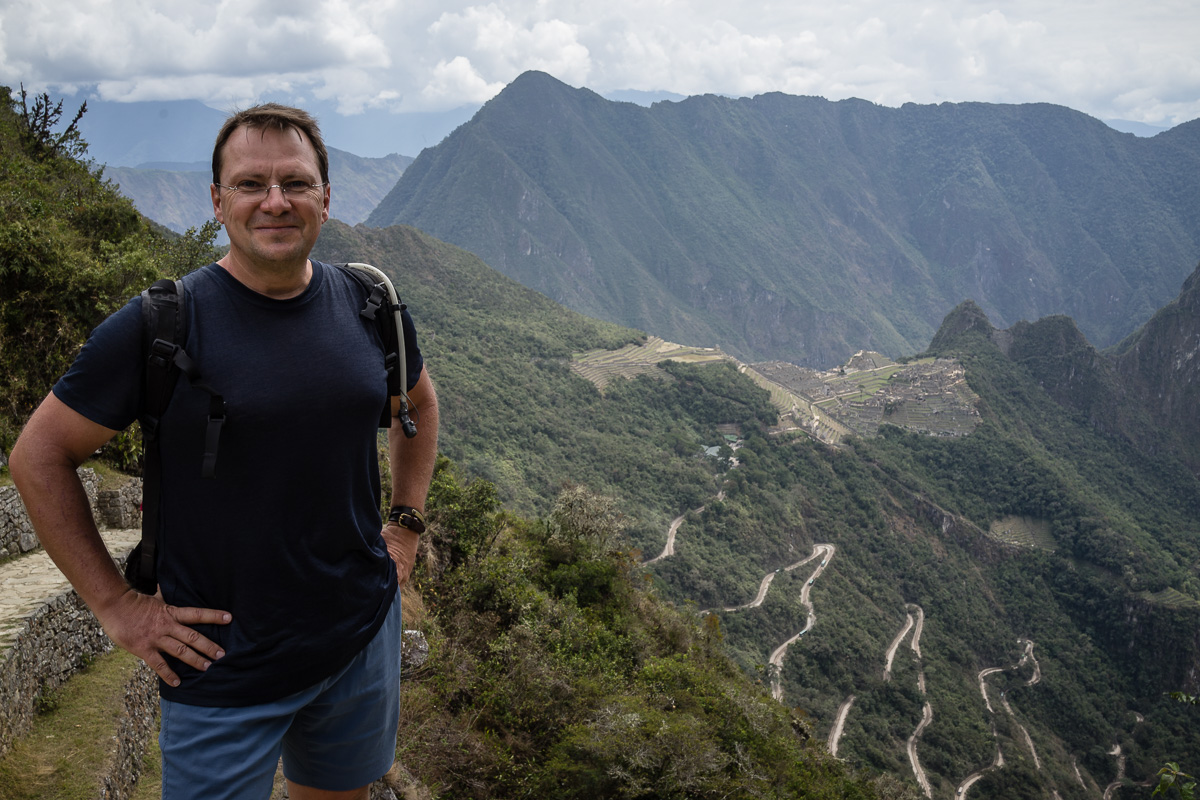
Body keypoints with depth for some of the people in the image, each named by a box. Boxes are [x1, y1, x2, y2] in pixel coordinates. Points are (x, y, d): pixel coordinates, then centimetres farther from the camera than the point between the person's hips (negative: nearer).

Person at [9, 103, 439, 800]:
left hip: (363, 638, 4)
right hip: (223, 668, -4)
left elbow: (419, 403, 18)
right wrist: (115, 604, -7)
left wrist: (406, 526, 10)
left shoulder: (371, 310, -2)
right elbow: (38, 457, -6)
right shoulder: (158, 326, -14)